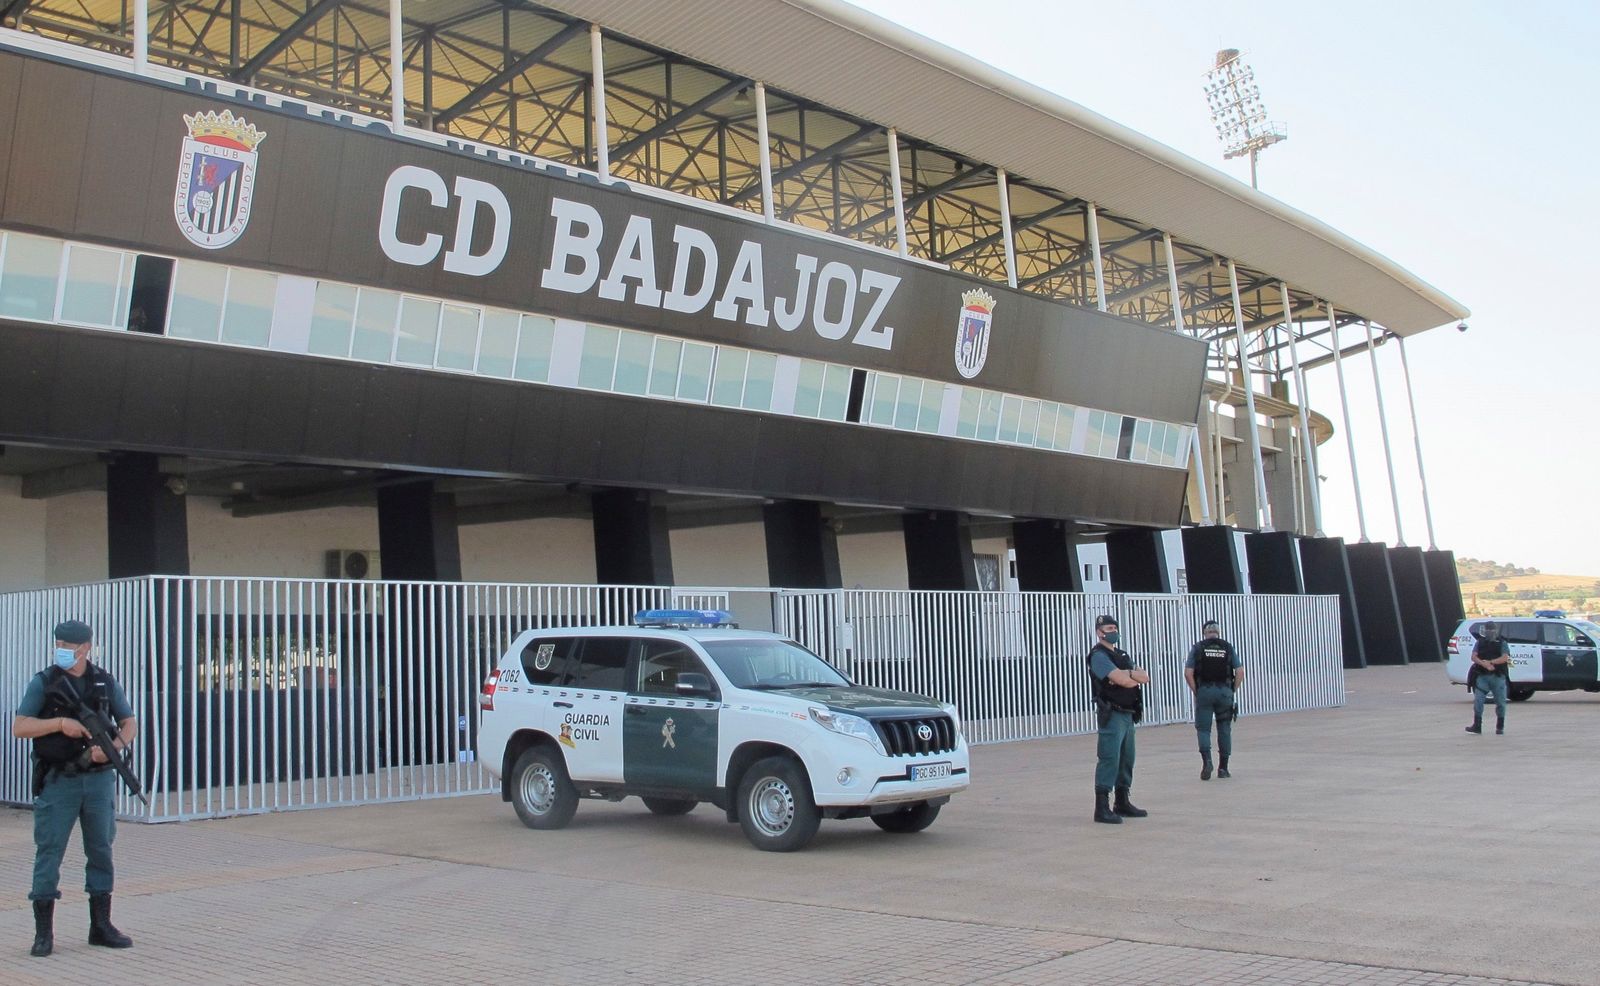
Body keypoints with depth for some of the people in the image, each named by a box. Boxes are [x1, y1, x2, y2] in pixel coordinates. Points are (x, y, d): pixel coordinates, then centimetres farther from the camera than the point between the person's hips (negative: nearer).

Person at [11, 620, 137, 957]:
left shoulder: (106, 683, 7)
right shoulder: (43, 683, 1)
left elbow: (130, 724, 8)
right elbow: (19, 727, -5)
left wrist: (114, 746, -12)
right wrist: (60, 722, -19)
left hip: (99, 780, 3)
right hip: (58, 781, -2)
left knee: (101, 851, 7)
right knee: (49, 852, -2)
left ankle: (101, 926, 17)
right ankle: (44, 932, 6)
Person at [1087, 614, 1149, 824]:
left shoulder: (1122, 655, 19)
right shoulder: (1099, 656, -9)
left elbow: (1145, 678, 7)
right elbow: (1122, 680, -20)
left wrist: (1127, 673, -11)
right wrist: (1135, 676, 0)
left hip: (1128, 714, 9)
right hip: (1112, 714, -9)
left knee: (1126, 759, 12)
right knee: (1109, 759, -12)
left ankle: (1122, 803, 21)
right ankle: (1102, 808, -12)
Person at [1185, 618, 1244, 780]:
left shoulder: (1197, 648, 2)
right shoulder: (1228, 647, 6)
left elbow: (1188, 673, -6)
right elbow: (1240, 672, 1)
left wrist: (1196, 691, 3)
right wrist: (1233, 691, 9)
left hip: (1204, 691, -1)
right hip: (1225, 691, 1)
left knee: (1203, 728, 4)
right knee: (1224, 729, 10)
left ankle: (1206, 760, -17)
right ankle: (1223, 768, 12)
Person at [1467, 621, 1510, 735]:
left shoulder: (1501, 643, 5)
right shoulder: (1480, 642, 10)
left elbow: (1505, 658, -10)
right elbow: (1474, 657, -1)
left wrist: (1490, 662, -18)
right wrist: (1485, 664, -18)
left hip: (1498, 677, -1)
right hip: (1482, 676, 1)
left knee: (1500, 702, 4)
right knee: (1478, 700, -9)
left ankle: (1500, 727, 16)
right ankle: (1477, 726, -8)